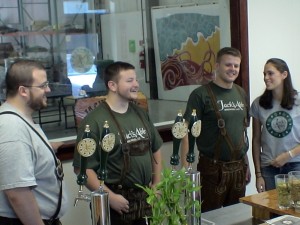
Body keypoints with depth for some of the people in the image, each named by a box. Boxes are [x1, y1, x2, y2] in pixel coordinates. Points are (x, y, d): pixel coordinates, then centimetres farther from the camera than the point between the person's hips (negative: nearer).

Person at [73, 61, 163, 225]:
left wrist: (157, 184, 10)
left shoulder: (141, 114, 7)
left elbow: (155, 149, 17)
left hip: (145, 197, 6)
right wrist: (110, 197, -19)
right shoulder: (94, 121, -16)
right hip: (117, 201, -6)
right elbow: (82, 168, -18)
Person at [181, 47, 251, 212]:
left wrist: (246, 164, 17)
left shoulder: (241, 93, 10)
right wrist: (185, 169, -17)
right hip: (213, 168, -6)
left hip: (239, 167, 6)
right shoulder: (201, 95, -10)